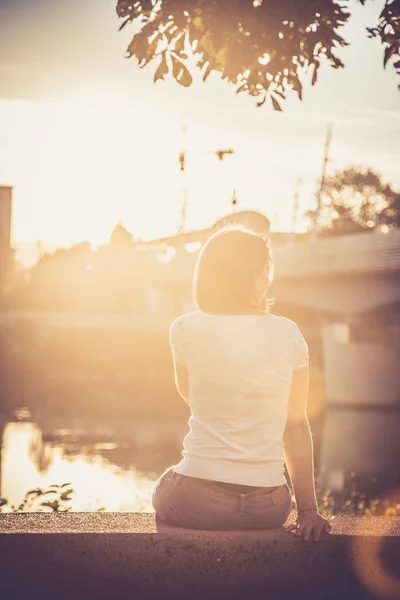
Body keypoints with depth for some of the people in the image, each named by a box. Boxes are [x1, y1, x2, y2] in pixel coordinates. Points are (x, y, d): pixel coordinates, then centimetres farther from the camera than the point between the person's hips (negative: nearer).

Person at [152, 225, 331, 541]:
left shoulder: (187, 329, -6)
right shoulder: (288, 334, -2)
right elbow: (296, 425, 0)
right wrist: (308, 509, 1)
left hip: (198, 503, -2)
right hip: (269, 508, 2)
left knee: (165, 489, 33)